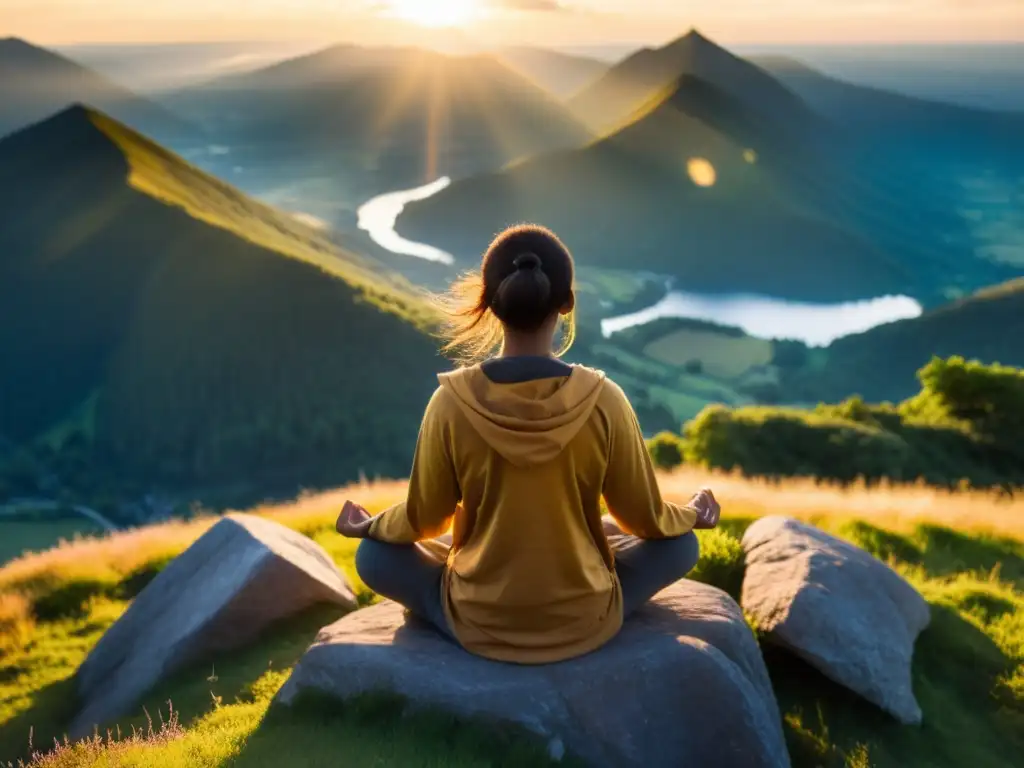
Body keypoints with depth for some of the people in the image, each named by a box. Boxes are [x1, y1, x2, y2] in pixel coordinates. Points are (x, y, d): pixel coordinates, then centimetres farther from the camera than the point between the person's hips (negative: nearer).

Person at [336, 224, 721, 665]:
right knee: (679, 543, 25)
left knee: (373, 554, 23)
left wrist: (369, 526, 20)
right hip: (583, 623, 1)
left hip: (478, 625, 0)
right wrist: (692, 515, 20)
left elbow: (424, 519, -3)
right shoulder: (603, 401, -16)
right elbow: (646, 518, -3)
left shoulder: (452, 401, -16)